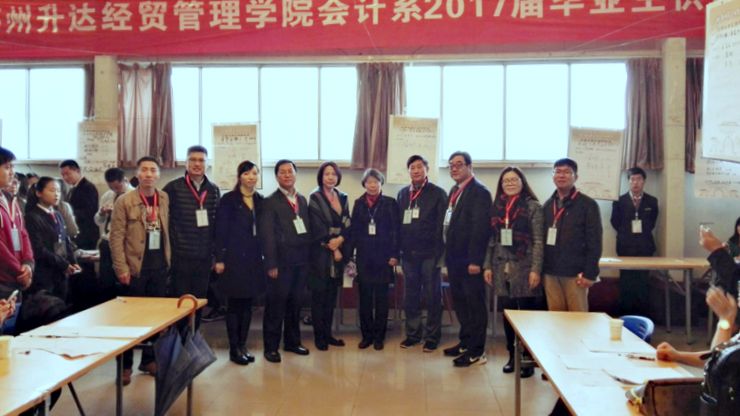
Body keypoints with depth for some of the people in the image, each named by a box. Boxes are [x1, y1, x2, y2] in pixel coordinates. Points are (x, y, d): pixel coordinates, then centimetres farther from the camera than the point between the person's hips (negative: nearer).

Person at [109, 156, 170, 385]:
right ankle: (125, 365, 14)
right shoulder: (124, 201, -5)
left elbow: (168, 230, 9)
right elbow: (116, 237, -7)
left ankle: (149, 359, 23)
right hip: (136, 267, -4)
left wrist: (168, 259, 5)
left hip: (159, 266, 4)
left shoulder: (165, 199, 6)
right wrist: (121, 268, -11)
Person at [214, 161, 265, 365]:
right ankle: (234, 348, 11)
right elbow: (221, 230, -7)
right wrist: (219, 258, -11)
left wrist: (262, 255, 5)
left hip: (253, 258, 5)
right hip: (234, 257, -5)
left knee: (247, 303, 9)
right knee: (234, 304, 2)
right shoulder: (228, 200, -5)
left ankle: (243, 345, 19)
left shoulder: (260, 200, 9)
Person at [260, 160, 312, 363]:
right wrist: (271, 264, -13)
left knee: (295, 304, 13)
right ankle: (271, 346, 11)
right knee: (276, 306, 1)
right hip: (281, 262, -5)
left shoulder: (302, 200, 14)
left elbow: (308, 230, 12)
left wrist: (309, 258, 6)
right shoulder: (270, 202, -3)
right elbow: (267, 235, -8)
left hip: (301, 261, 5)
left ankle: (292, 341, 26)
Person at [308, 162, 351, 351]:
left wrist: (340, 240, -13)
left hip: (339, 252, 5)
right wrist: (333, 249, -10)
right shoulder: (315, 198, -5)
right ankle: (319, 336, 9)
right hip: (321, 254, -5)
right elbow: (318, 229, -10)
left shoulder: (343, 198, 11)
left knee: (332, 295, 10)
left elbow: (348, 225, 6)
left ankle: (328, 334, 19)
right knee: (319, 296, 1)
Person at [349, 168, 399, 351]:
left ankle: (379, 336, 13)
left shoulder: (390, 203, 0)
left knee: (381, 297, 3)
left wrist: (394, 254, -9)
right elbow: (353, 230, 7)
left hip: (383, 255, -2)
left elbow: (395, 230, -3)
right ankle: (367, 335, 15)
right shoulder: (359, 203, 7)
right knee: (365, 297, 5)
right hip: (364, 255, 2)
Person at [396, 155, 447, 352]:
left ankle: (432, 336, 13)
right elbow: (397, 223, 12)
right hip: (408, 253, 4)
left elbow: (442, 225, -7)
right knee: (410, 296, 9)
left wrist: (439, 253, -13)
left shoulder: (438, 193, -2)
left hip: (429, 253, -4)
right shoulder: (403, 194, 12)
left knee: (432, 297, 3)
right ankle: (413, 333, 21)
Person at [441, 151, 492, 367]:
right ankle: (465, 342, 30)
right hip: (454, 259, 9)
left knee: (475, 304, 1)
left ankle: (476, 351, 10)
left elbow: (481, 228, -18)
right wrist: (448, 253, 11)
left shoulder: (479, 191, -12)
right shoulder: (455, 191, 15)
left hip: (469, 260, -9)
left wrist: (475, 260, -21)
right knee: (459, 302, 17)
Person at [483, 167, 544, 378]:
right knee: (507, 313, 9)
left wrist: (536, 269, -13)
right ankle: (512, 356, 21)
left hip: (524, 269, -4)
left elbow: (539, 241, -7)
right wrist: (487, 265, 7)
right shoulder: (497, 208, 11)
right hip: (502, 269, 4)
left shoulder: (533, 206, -3)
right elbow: (492, 240, 12)